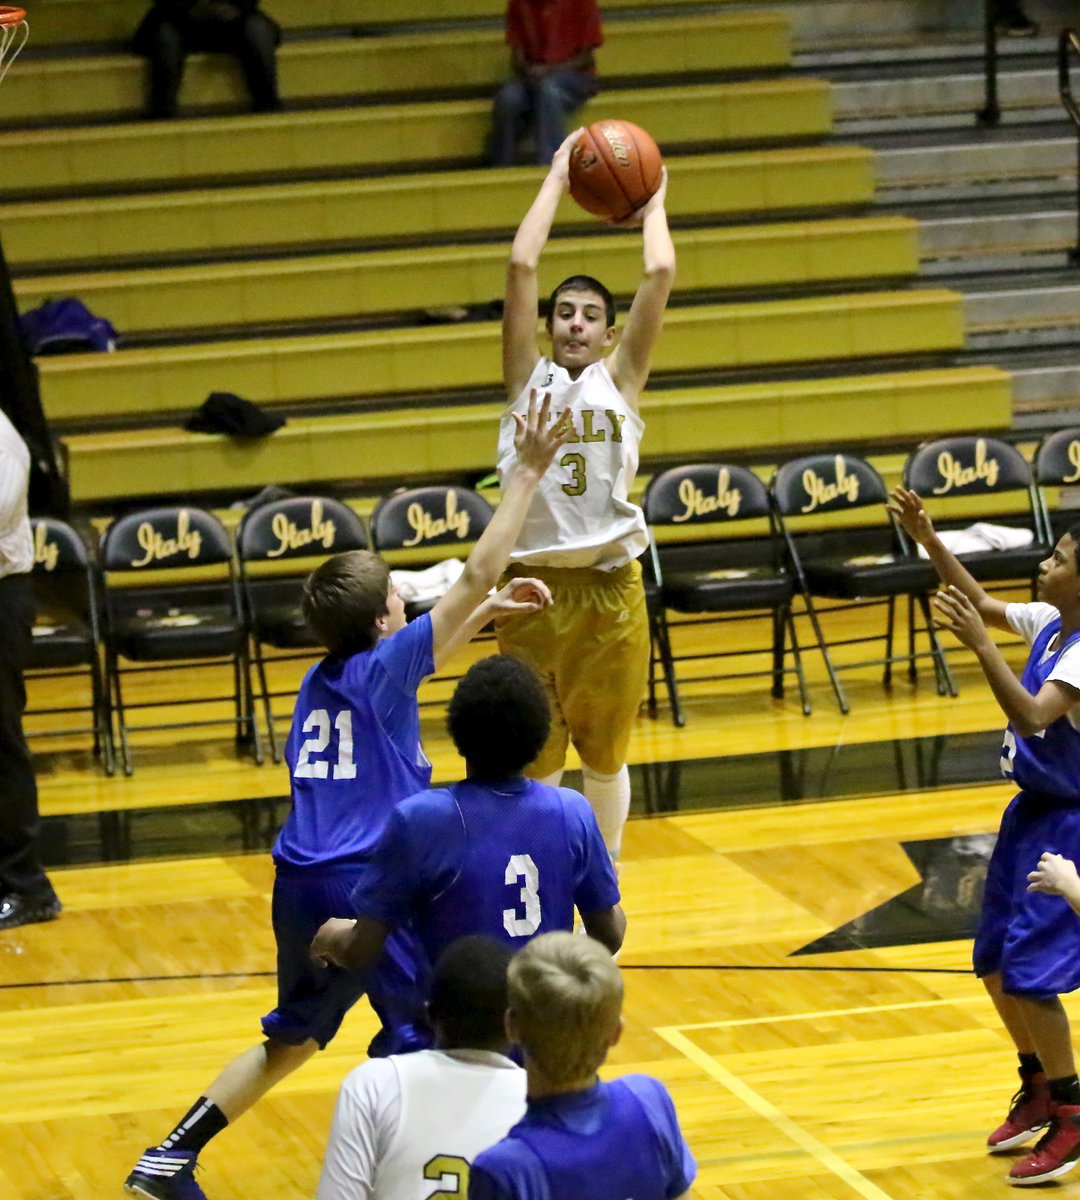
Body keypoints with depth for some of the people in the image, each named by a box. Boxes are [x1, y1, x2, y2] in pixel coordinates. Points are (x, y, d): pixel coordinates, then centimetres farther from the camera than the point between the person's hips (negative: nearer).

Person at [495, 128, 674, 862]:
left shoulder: (618, 381, 7)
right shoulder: (528, 379, 8)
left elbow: (661, 274, -1)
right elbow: (521, 267, 0)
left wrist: (652, 203, 14)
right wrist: (557, 180, 7)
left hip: (610, 589, 0)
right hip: (533, 587, 0)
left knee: (607, 756, 12)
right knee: (534, 760, 7)